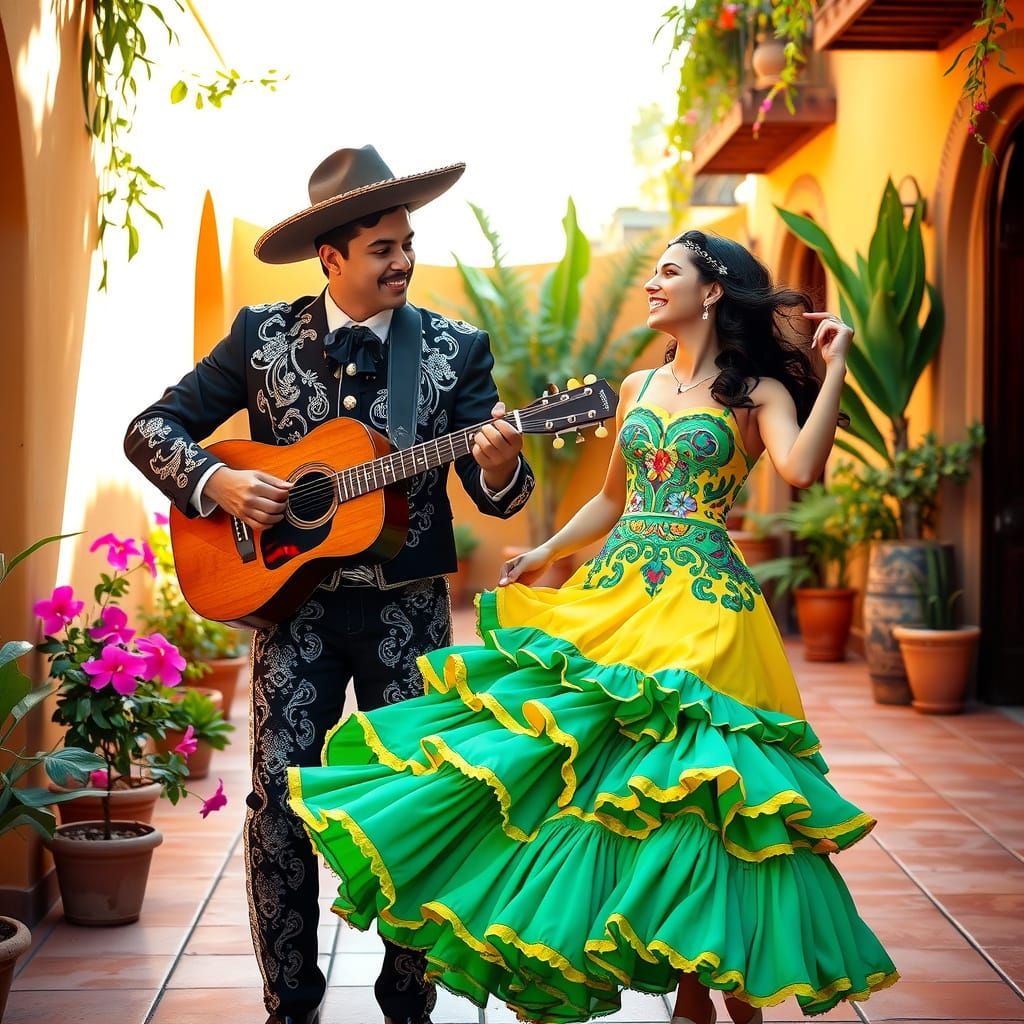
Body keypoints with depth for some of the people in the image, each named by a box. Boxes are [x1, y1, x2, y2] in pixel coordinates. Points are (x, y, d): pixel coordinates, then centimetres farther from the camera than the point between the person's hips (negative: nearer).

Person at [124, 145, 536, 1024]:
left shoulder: (456, 349, -1)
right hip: (293, 595, 0)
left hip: (408, 607, 0)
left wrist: (500, 462, -28)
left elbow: (496, 496, -5)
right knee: (279, 796, -2)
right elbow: (151, 429, 1)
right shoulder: (263, 336, -1)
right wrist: (216, 482, -17)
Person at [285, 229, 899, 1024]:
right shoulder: (639, 387, 18)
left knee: (696, 788, -8)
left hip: (704, 607, -6)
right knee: (591, 766, 0)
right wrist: (546, 554, 18)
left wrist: (835, 363, -14)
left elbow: (802, 468, -19)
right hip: (616, 597, 6)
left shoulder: (758, 391, 2)